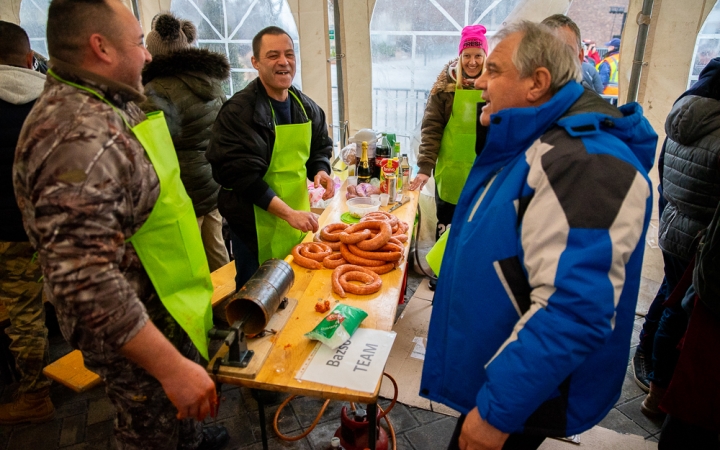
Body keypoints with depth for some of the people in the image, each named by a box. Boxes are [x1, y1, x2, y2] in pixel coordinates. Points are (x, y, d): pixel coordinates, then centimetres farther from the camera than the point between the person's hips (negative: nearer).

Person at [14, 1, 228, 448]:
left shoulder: (107, 109, 4)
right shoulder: (78, 138, -30)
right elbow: (86, 285, -35)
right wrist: (173, 369, -32)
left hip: (166, 310, 9)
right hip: (134, 333, -9)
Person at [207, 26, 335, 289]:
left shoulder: (306, 107, 6)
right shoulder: (238, 112, -17)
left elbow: (320, 149, 16)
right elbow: (242, 175, -22)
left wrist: (320, 171, -7)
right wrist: (288, 213, -25)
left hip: (298, 219, 6)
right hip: (258, 226, -6)